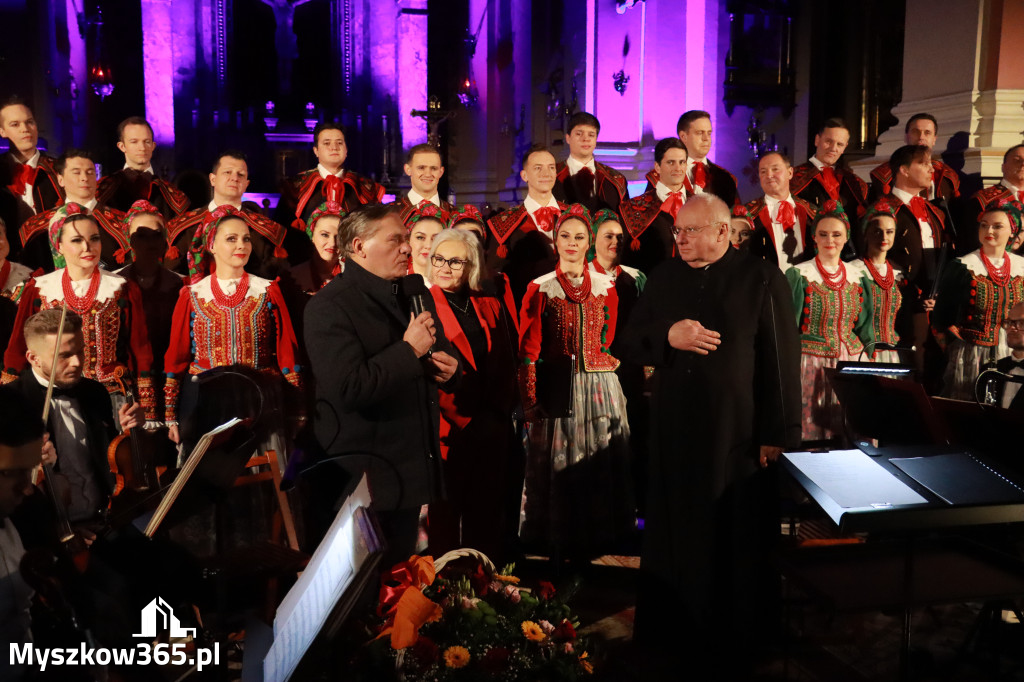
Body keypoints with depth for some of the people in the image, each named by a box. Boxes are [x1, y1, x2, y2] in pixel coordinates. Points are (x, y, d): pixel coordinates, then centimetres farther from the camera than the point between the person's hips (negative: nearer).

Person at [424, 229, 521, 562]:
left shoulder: (491, 307, 10)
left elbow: (508, 362, 16)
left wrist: (503, 408, 6)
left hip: (491, 431, 5)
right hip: (449, 430, -4)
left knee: (487, 516, 13)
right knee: (446, 513, 5)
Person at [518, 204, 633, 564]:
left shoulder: (605, 286, 8)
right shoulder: (540, 289, 0)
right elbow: (528, 349, -5)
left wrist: (610, 360, 0)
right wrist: (530, 400, -11)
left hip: (600, 389, 2)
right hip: (557, 391, -2)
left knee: (601, 464, 7)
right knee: (558, 465, 3)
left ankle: (598, 537, 23)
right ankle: (558, 544, 17)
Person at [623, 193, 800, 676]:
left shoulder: (762, 280, -4)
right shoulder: (663, 278, 11)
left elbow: (782, 360, -7)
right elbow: (632, 341, 9)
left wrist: (778, 434, -11)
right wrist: (667, 335, -13)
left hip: (738, 435, -4)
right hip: (674, 432, 4)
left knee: (738, 541, 7)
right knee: (676, 535, 12)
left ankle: (736, 643, 24)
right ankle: (675, 635, 28)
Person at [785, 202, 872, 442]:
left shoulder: (857, 275, 9)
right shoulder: (799, 275, -4)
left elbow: (863, 324, 15)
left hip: (852, 362, 4)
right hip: (812, 366, -4)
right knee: (812, 433, 0)